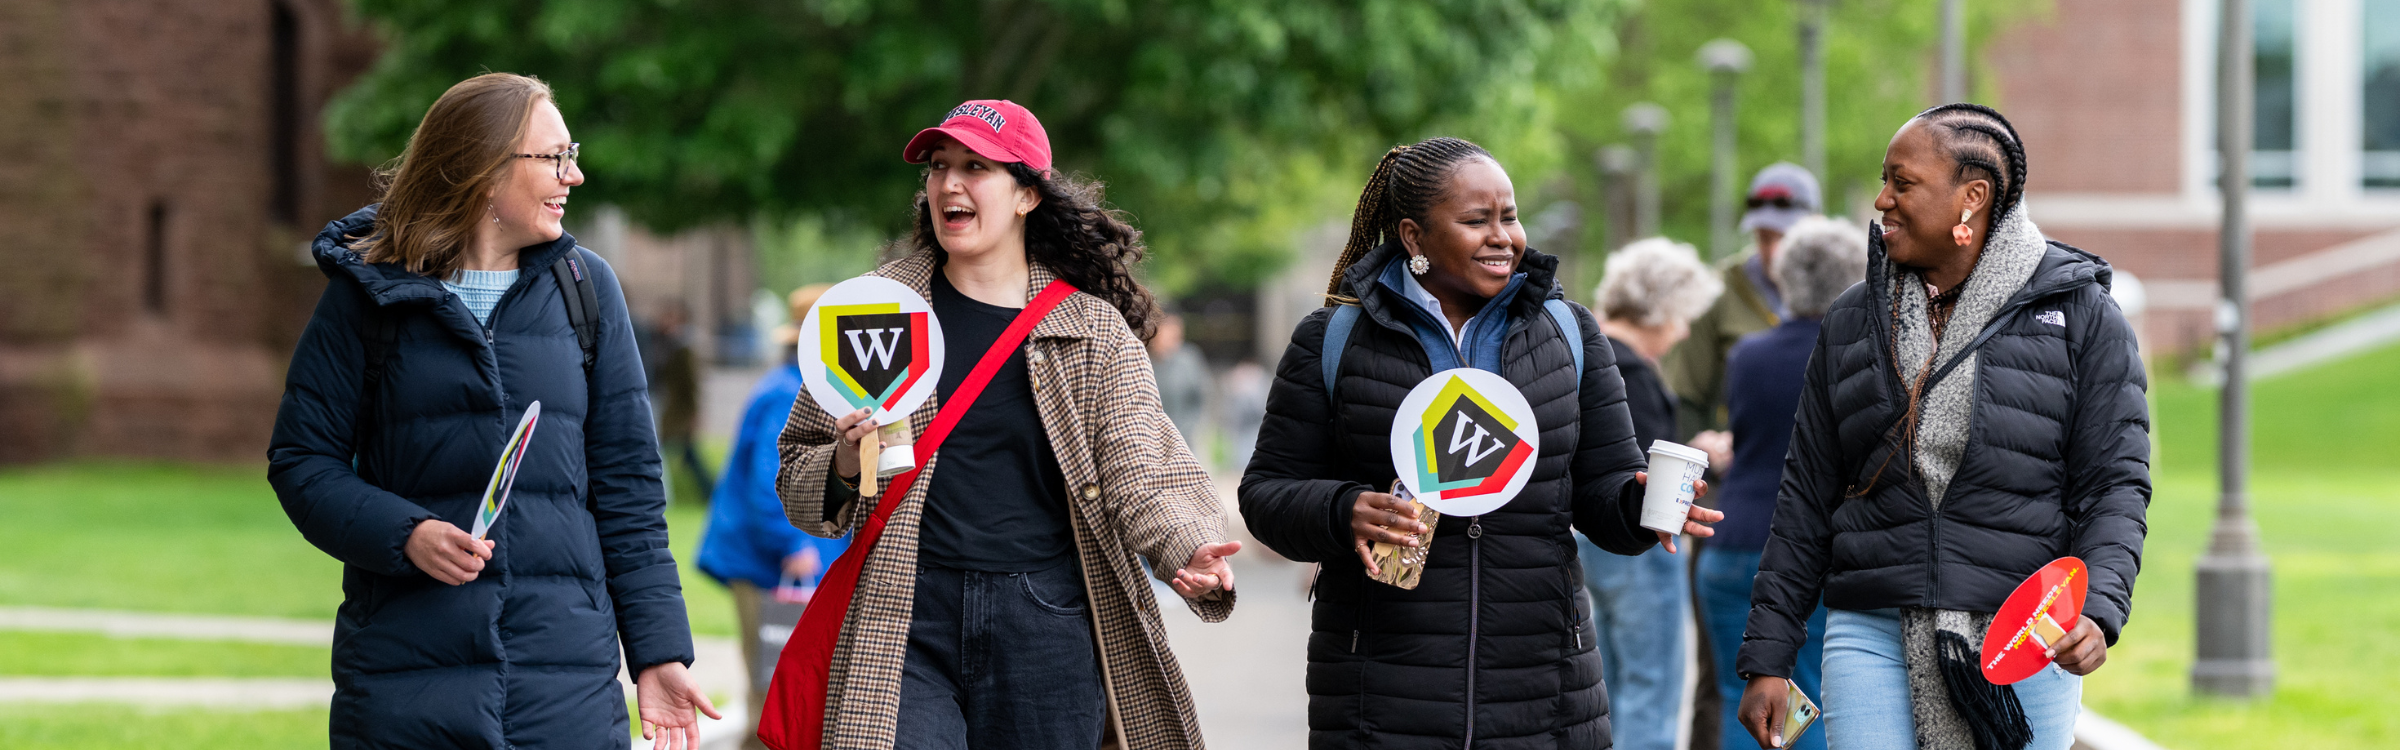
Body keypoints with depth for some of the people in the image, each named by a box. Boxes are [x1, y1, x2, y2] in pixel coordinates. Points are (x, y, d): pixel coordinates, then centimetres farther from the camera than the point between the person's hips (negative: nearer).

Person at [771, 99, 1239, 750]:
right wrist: (843, 471, -12)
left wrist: (1190, 553, -24)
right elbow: (797, 473, 12)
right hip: (907, 622, 0)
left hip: (1048, 628, 0)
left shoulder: (1095, 329, 6)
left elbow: (1139, 474, -4)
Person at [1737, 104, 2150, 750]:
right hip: (1873, 633, 2)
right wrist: (1768, 659, 8)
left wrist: (2097, 612, -19)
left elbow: (2115, 484, -2)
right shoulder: (1852, 322, 11)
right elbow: (1806, 497, 13)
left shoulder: (2079, 314, 2)